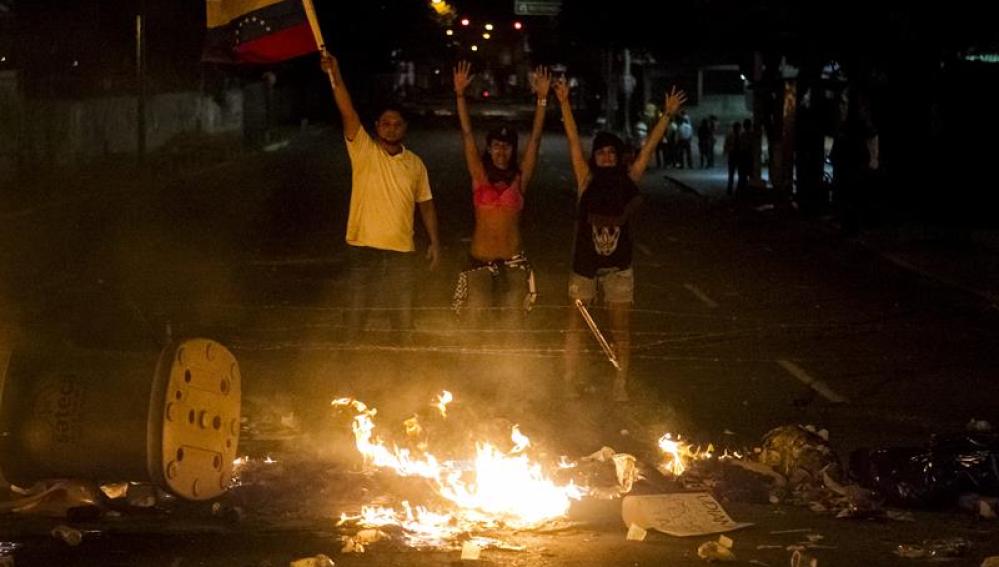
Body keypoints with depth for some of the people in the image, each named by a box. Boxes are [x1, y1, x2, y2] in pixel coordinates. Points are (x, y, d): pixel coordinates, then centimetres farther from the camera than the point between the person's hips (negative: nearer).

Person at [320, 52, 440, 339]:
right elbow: (348, 113, -15)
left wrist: (434, 241, 7)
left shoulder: (415, 164, 8)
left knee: (403, 320, 8)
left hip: (401, 251, 2)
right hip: (364, 247, -2)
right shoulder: (363, 150, -2)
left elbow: (425, 204, 14)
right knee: (356, 315, 5)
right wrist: (336, 76, -28)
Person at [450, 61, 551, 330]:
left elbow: (535, 138, -2)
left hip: (513, 260, 1)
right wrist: (460, 94, -12)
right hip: (479, 259, -1)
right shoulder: (480, 176, 3)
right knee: (473, 323, -1)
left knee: (512, 328, 4)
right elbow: (467, 134, -3)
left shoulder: (520, 177, 4)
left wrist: (542, 99, -9)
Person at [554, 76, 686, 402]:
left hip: (619, 268, 1)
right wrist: (564, 104, -16)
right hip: (584, 265, -1)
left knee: (621, 330, 2)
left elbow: (649, 147, 0)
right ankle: (569, 383, 14)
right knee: (576, 327, 6)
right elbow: (573, 140, -10)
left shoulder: (629, 180, 1)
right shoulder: (586, 180, -4)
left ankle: (621, 387, 7)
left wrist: (668, 115, -3)